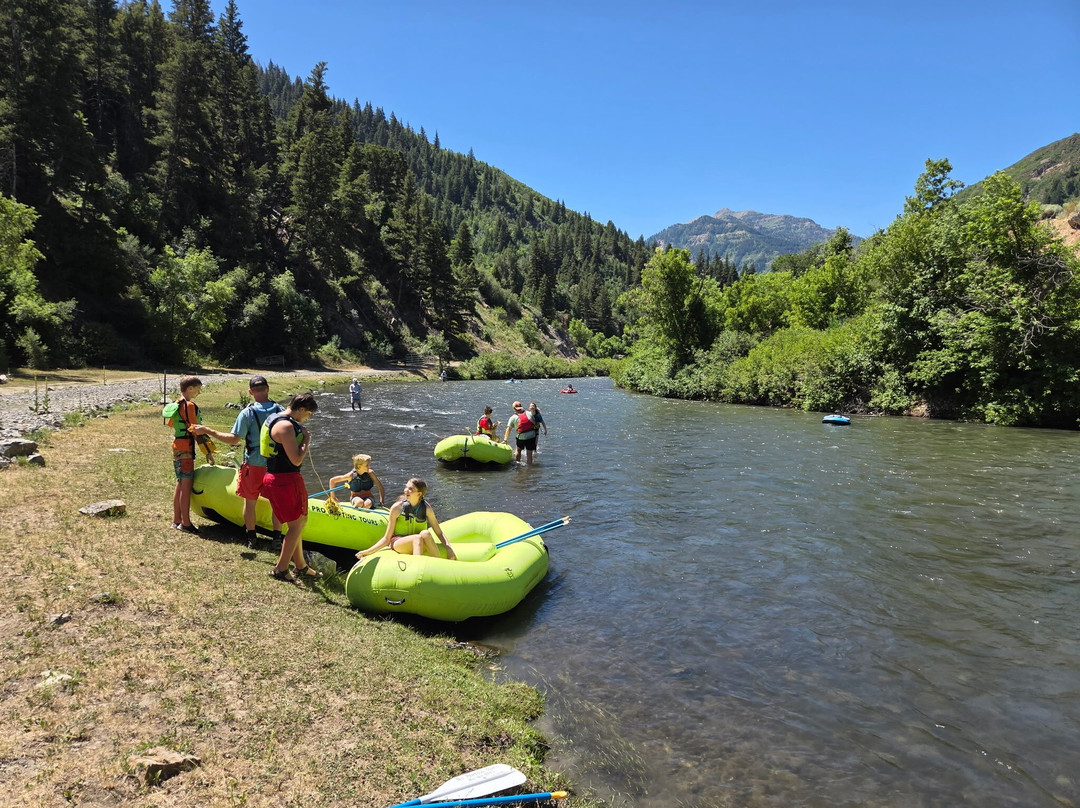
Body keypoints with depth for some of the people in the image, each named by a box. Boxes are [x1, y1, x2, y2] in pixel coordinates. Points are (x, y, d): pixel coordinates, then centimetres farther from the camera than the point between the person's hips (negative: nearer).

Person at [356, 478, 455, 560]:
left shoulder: (426, 508, -3)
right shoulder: (397, 508, -8)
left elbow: (439, 532, 1)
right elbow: (387, 538, -2)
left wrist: (448, 548, -16)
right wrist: (368, 551, -12)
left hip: (421, 545, 2)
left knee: (425, 533, -33)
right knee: (418, 538, -34)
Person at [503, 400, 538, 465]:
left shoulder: (513, 417, 2)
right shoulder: (529, 413, 9)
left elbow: (508, 429, -3)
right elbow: (535, 424, 11)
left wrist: (505, 440, -3)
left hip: (521, 437, -1)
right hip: (532, 436, 1)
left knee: (518, 450, 25)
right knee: (529, 454, 8)